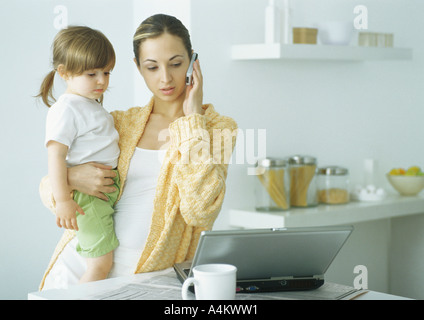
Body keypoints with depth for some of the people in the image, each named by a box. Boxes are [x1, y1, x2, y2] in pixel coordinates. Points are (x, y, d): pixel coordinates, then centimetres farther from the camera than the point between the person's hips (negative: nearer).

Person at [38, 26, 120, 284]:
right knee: (101, 263, -10)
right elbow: (55, 156, -20)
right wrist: (63, 201, -24)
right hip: (87, 195, -9)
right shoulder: (66, 109, -14)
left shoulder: (93, 106, 16)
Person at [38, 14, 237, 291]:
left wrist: (193, 119, -10)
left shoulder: (218, 128, 1)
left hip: (148, 272, -2)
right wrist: (69, 178, -12)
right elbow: (49, 186, 13)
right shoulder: (120, 123, 10)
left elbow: (200, 212, -16)